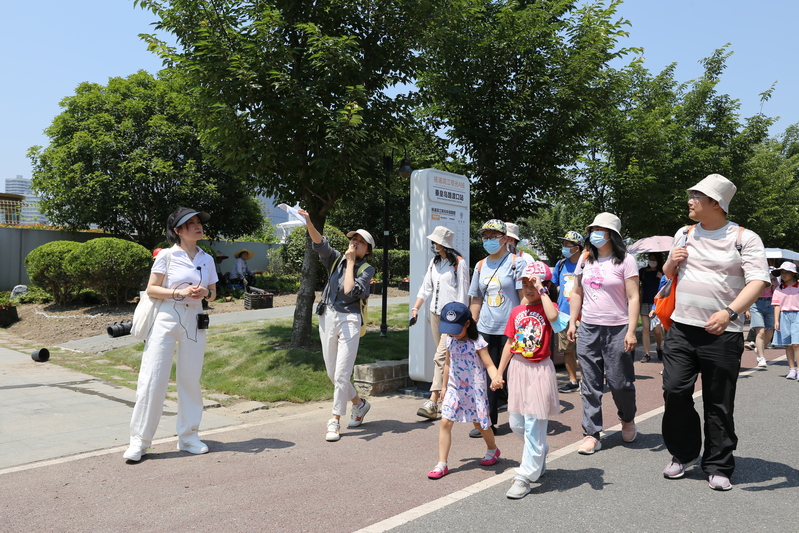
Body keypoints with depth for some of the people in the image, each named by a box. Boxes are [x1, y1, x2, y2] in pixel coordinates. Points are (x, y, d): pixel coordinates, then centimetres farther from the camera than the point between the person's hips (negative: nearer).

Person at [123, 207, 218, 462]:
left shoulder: (207, 259, 9)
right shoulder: (166, 256, -3)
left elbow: (212, 292, 16)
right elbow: (151, 290, -3)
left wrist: (205, 292, -6)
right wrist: (179, 292, -17)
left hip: (194, 321, 4)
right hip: (166, 318, -4)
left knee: (191, 379, 8)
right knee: (152, 379, -4)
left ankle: (188, 436, 20)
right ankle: (139, 440, 6)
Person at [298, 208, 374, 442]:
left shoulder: (366, 269, 0)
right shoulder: (336, 259, 12)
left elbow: (350, 291, -16)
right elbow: (320, 244, -6)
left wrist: (350, 262, -9)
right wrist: (309, 223, -23)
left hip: (349, 320, -5)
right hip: (327, 317, 5)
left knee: (341, 374, -6)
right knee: (332, 373, 13)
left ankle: (335, 421, 7)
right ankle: (359, 403, 35)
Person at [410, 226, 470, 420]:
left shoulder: (459, 263, -8)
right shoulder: (434, 262, 13)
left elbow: (463, 293, -10)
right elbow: (426, 287, 15)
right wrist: (416, 308, 7)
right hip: (435, 314, 7)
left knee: (441, 357, -13)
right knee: (446, 358, 13)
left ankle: (433, 403, -15)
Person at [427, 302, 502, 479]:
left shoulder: (477, 343, -15)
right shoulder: (450, 341, 2)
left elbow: (489, 365, -19)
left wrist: (496, 378, -39)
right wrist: (445, 386, 20)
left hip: (474, 389, -4)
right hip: (455, 388, 5)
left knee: (479, 422, 12)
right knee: (445, 422, -5)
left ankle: (493, 449, 41)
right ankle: (442, 463, 1)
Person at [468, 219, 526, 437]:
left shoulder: (516, 262, -2)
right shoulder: (480, 266, 12)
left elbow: (524, 296, -6)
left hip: (511, 328, -4)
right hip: (486, 329, 4)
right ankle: (488, 422, 16)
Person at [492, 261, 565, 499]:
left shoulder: (548, 307, -5)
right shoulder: (517, 311, 7)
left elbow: (553, 316, -32)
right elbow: (509, 343, 10)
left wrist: (541, 291, -22)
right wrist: (499, 373, 9)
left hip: (539, 370, -5)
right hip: (518, 369, 6)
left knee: (534, 426, -1)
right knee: (516, 424, 13)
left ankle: (526, 476, 9)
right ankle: (540, 455, 40)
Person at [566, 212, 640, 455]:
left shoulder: (625, 261, -4)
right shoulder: (585, 261, 11)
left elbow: (633, 298, -8)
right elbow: (577, 294, 17)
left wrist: (631, 331, -14)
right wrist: (572, 322, 10)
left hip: (616, 330, -4)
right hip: (588, 328, 4)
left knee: (619, 382, 3)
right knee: (590, 384, 4)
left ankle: (627, 419, 34)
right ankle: (591, 434, 11)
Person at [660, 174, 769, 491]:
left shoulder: (745, 238, -3)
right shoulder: (684, 235, 12)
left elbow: (758, 281, -14)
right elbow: (668, 274, 24)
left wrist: (730, 312, -29)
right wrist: (671, 263, 0)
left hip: (722, 335, -4)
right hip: (681, 329, 4)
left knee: (719, 405, 4)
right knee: (674, 391, 0)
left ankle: (718, 467, 20)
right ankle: (683, 453, 20)